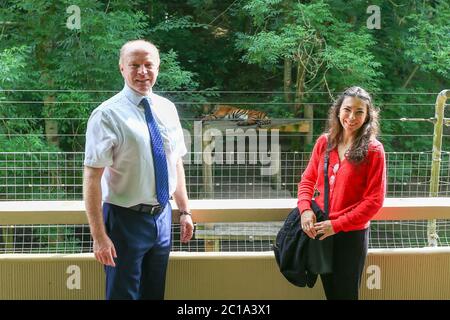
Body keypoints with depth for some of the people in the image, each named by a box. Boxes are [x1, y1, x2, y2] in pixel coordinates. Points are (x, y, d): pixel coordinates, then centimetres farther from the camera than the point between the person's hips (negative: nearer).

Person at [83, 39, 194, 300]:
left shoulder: (167, 109, 4)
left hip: (163, 216, 6)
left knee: (155, 293, 19)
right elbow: (92, 178, -18)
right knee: (123, 293, 7)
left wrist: (185, 210, 11)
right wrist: (99, 236, -21)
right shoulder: (108, 115, -15)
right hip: (125, 220, -6)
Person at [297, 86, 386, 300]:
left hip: (352, 234, -4)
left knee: (345, 293, 9)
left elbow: (374, 200, -13)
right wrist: (305, 209, -12)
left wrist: (337, 225, -17)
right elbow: (308, 179, 8)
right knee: (329, 291, 18)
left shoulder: (373, 150, -11)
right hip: (320, 229, 4)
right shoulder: (324, 142, 2)